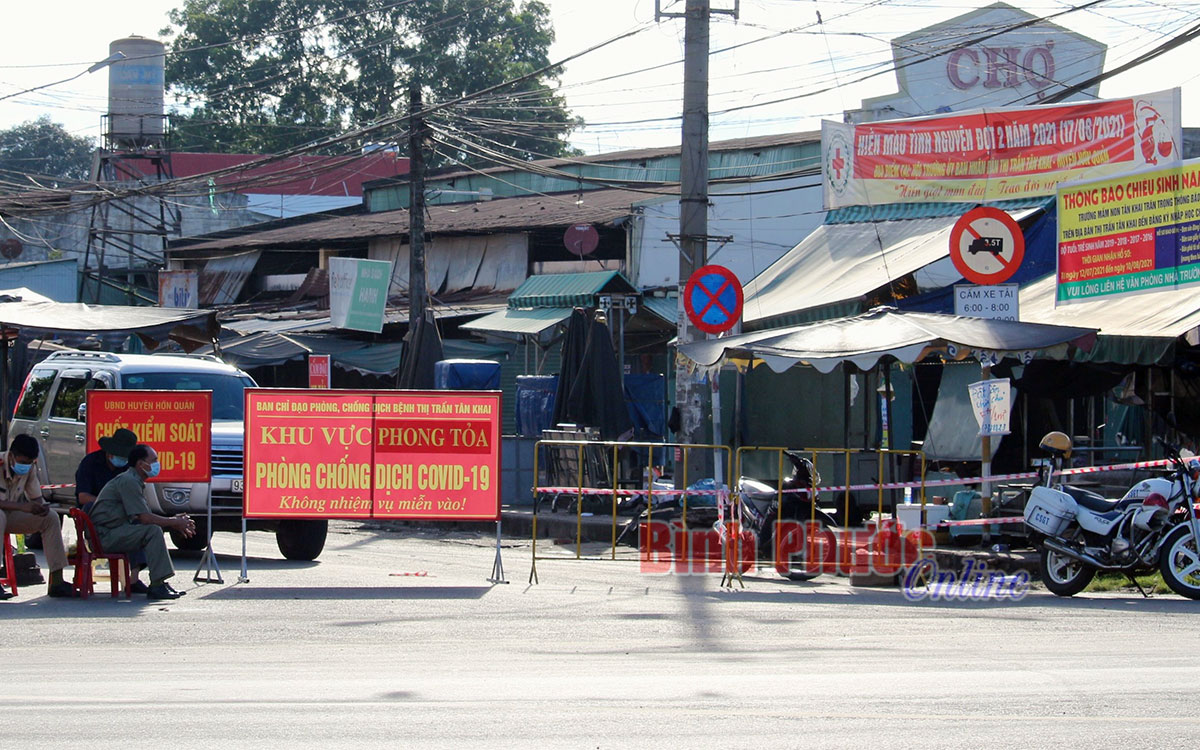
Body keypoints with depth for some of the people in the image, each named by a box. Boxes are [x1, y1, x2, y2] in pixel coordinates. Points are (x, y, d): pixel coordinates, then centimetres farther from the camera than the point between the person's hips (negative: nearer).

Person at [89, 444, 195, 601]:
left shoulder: (135, 481, 18)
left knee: (155, 530, 14)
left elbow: (145, 516, 20)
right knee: (153, 531, -21)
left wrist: (174, 521, 8)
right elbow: (144, 518, -21)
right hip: (105, 535, -11)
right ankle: (157, 586, -23)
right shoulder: (128, 481, -16)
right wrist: (175, 522, -10)